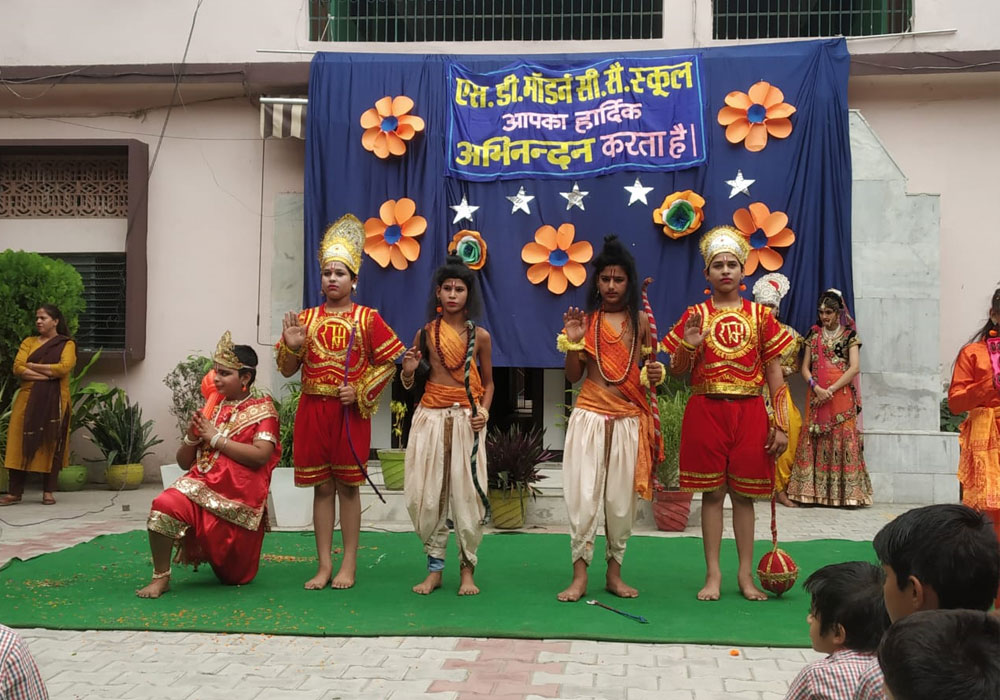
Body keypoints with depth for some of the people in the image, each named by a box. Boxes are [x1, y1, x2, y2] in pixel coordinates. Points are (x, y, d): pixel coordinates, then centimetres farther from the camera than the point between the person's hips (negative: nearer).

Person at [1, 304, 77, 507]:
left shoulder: (67, 344, 4)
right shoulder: (28, 342, 13)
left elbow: (64, 367, -13)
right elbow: (17, 368, 0)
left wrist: (32, 366, -7)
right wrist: (47, 374, -13)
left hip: (54, 401, -2)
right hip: (28, 399, 3)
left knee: (52, 444, -1)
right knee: (21, 443, -3)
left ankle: (48, 492, 5)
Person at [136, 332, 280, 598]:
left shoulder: (262, 410, 2)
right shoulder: (210, 409, 15)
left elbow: (261, 455, -16)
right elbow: (184, 462, 17)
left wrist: (216, 438, -12)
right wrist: (192, 437, -4)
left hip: (239, 496, -3)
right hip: (202, 484, 3)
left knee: (234, 575, 7)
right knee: (164, 505, -30)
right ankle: (160, 577, -13)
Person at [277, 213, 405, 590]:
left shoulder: (367, 318, 0)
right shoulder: (306, 318, 7)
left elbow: (388, 363, 1)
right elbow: (287, 370, 9)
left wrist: (361, 393, -10)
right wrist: (291, 345, -11)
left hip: (351, 413, -3)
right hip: (313, 411, 3)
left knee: (348, 486, 3)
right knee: (321, 487, 6)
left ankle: (349, 564, 10)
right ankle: (324, 565, 12)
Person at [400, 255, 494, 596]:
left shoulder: (480, 335, 4)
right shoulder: (426, 333, 6)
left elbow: (488, 382, 13)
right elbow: (410, 384, 13)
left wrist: (484, 410, -4)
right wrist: (408, 372, -9)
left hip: (467, 419, -1)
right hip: (430, 417, 1)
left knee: (467, 494, -3)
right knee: (426, 494, 0)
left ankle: (467, 570, 9)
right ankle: (434, 568, 12)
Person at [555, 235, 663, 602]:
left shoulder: (640, 320, 6)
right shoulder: (586, 320, 4)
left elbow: (649, 368, 15)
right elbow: (573, 376, 4)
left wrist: (656, 374, -7)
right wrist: (573, 341, -11)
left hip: (629, 420, 1)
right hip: (589, 417, -1)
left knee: (621, 496, 6)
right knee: (583, 496, -5)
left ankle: (614, 572, 19)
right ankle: (579, 575, 3)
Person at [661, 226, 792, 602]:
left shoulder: (760, 315, 6)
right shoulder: (696, 315, 5)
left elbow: (775, 373, 5)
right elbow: (676, 371, 6)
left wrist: (780, 423, -1)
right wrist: (688, 346, -14)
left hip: (749, 414, 0)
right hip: (706, 412, 0)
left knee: (743, 493, 5)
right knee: (712, 492, 2)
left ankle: (746, 575, 13)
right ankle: (713, 574, 9)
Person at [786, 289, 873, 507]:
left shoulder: (849, 335, 5)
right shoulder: (814, 335, 13)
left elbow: (854, 368, -6)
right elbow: (805, 368, 8)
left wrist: (831, 390, -13)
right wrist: (817, 388, -9)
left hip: (842, 396, -3)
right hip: (817, 397, 3)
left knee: (843, 440, -6)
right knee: (815, 441, 0)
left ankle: (847, 493, -4)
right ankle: (814, 492, 2)